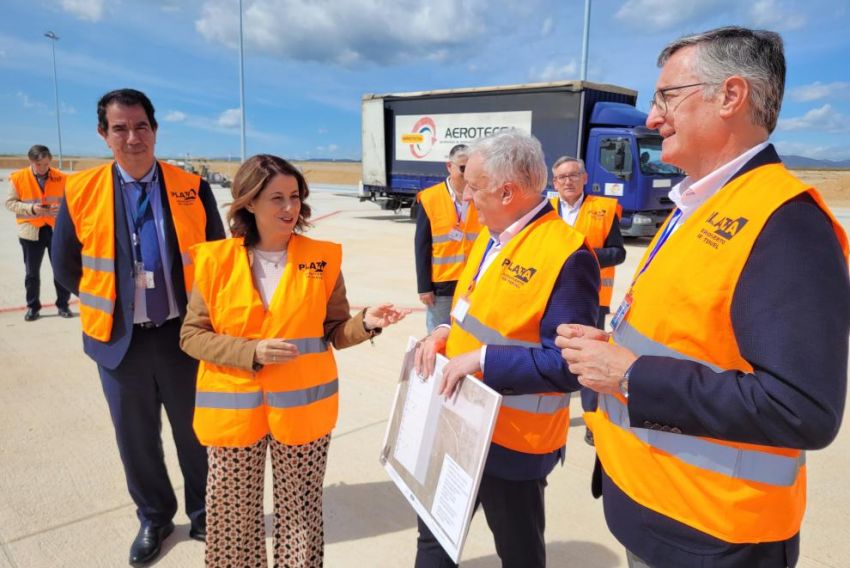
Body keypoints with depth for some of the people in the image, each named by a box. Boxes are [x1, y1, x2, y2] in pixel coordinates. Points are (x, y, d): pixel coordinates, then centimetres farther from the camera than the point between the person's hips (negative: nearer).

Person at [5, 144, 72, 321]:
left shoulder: (60, 178, -4)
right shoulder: (18, 177, -6)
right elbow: (10, 203, -3)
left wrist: (61, 208, -18)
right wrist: (31, 209, -18)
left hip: (57, 230, 0)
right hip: (31, 231, 0)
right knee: (32, 272, 9)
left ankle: (63, 305, 18)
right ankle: (33, 306, 22)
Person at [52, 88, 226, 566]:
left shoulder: (192, 188, -6)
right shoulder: (81, 192, -5)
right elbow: (66, 265, 6)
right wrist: (107, 303, 5)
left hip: (185, 333, 0)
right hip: (120, 338, 1)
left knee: (196, 433, 14)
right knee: (136, 439, 16)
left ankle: (204, 514, 37)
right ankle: (154, 519, 39)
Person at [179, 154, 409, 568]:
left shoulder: (322, 259, -3)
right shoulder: (216, 261, -5)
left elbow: (333, 331, 1)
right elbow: (191, 335, -2)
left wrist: (366, 323, -19)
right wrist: (251, 352, -16)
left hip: (302, 408, 0)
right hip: (233, 409, 0)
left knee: (299, 509, 13)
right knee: (232, 514, 14)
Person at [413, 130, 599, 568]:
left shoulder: (566, 254, -23)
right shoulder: (490, 236, 5)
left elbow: (567, 365, -24)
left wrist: (481, 360, -26)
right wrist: (446, 333, -2)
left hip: (513, 439, -8)